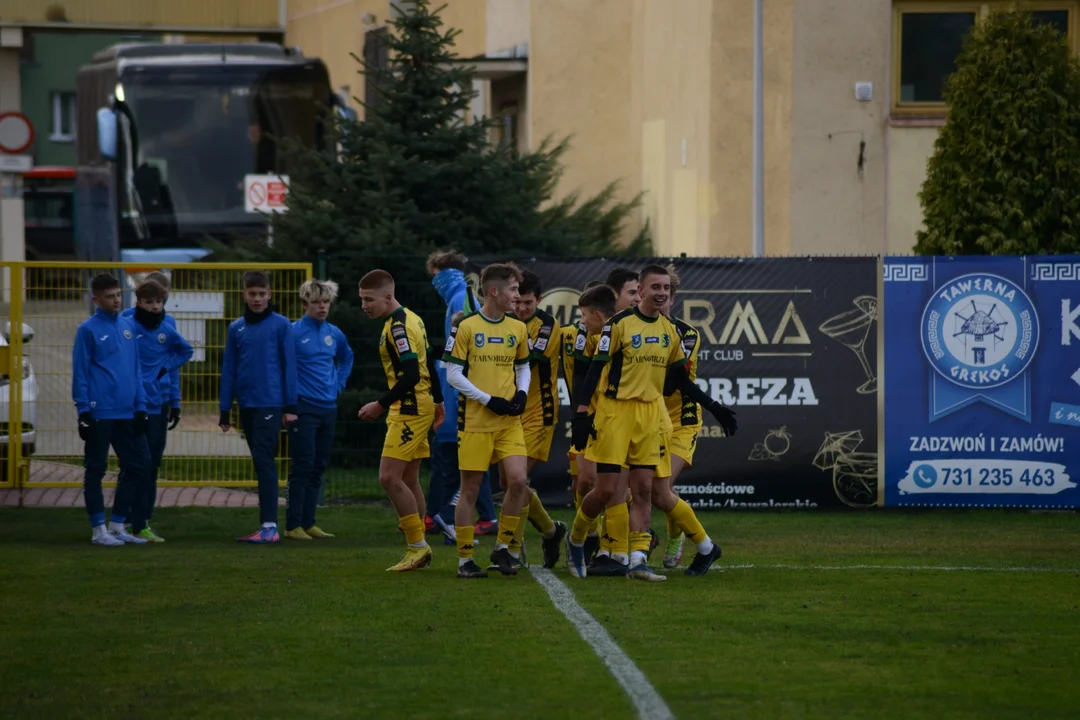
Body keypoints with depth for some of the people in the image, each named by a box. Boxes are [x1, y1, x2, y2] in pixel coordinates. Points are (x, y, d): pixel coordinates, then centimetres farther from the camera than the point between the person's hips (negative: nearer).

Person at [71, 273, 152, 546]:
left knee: (139, 466, 6)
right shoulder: (88, 329, -5)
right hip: (100, 414, -6)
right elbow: (80, 373, -6)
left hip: (127, 413, 6)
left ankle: (118, 524, 16)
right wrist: (84, 412, -10)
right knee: (96, 469, 1)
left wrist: (141, 407, 10)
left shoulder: (128, 326, 12)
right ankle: (98, 529, 7)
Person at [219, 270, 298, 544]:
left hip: (270, 403, -5)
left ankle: (269, 526, -16)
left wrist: (290, 406, -5)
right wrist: (225, 411, 11)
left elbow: (289, 365, -2)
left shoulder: (281, 325, -2)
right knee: (261, 463, 10)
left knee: (264, 460, -13)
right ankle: (267, 524, 14)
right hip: (247, 405, 5)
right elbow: (229, 370, 12)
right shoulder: (236, 329, 10)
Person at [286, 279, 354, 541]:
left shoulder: (335, 334, 9)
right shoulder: (293, 332, -10)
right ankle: (293, 525, -6)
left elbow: (346, 358, 29)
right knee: (302, 468, -9)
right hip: (303, 408, -6)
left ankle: (308, 523, 14)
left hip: (329, 408, 6)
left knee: (318, 469, 8)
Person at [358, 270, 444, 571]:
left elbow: (411, 375, -25)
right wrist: (437, 401, 28)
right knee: (409, 480, 11)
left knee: (390, 477, -12)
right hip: (420, 406, 10)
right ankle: (418, 550, 13)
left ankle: (418, 546, -7)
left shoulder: (398, 327, -18)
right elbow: (428, 363, 21)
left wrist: (381, 405, -21)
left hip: (410, 409, -10)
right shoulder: (411, 319, 13)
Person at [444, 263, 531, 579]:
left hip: (510, 421, 4)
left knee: (519, 481, -10)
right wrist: (488, 400, -14)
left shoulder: (518, 329, 9)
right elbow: (453, 375, -7)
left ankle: (503, 547, 8)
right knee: (470, 488, 1)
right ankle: (465, 559, 9)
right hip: (475, 420, -4)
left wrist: (522, 393, 0)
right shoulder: (466, 327, -6)